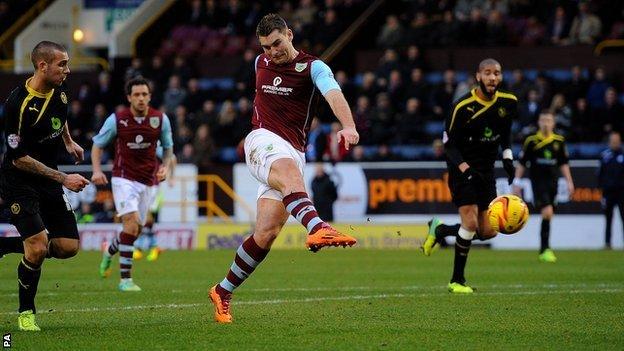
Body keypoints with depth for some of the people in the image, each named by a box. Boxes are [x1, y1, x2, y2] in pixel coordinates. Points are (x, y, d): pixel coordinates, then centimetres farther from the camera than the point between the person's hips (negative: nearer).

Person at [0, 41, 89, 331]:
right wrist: (63, 178, -23)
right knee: (38, 248, -19)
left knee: (68, 247, 0)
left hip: (48, 179, 7)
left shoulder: (59, 89, -2)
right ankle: (26, 312, 4)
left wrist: (69, 141, 25)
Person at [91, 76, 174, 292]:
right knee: (131, 222, -22)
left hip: (148, 181, 4)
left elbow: (168, 147, 14)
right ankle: (125, 279, -18)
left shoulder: (160, 119, -1)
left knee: (136, 230, 10)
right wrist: (97, 170, -10)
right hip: (124, 178, -4)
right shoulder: (117, 120, -7)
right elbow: (98, 144, 4)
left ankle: (110, 251, 44)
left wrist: (165, 166, -6)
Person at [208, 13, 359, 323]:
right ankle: (317, 228, -67)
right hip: (263, 142, 0)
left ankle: (223, 292, 10)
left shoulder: (313, 67, -3)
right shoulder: (261, 63, 11)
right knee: (289, 172, -37)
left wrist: (348, 126, -43)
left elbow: (333, 94, -24)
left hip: (293, 153, 0)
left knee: (267, 233, -8)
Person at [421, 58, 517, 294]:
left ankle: (440, 230, 28)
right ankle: (457, 281, -2)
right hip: (462, 170, -6)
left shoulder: (509, 102, -2)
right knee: (471, 223, -18)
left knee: (488, 232, 3)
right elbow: (449, 144, -13)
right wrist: (465, 168, -27)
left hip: (486, 170, 6)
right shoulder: (462, 107, -18)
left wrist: (507, 158, 4)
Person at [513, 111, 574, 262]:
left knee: (547, 216, 9)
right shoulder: (531, 141, -3)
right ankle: (545, 249, -15)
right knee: (547, 212, -19)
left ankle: (543, 251, 19)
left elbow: (563, 164, 14)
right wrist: (517, 182, 0)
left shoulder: (559, 141, 7)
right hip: (537, 181, -4)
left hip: (552, 182, 4)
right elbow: (522, 163, 2)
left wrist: (569, 182, 8)